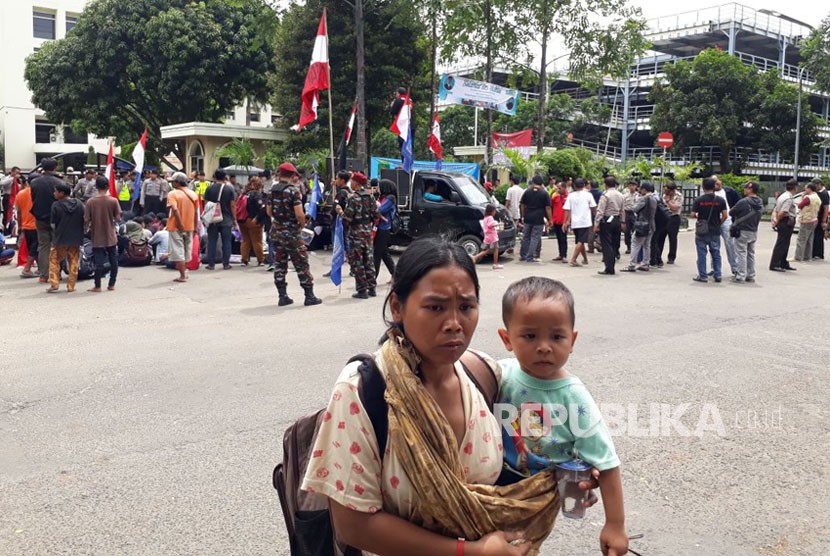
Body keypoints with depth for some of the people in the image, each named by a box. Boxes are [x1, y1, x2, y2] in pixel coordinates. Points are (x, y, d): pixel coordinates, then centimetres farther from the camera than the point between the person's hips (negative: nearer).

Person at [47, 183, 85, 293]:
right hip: (76, 239, 2)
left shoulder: (56, 205, -10)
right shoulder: (79, 204, -1)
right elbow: (84, 221, 4)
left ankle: (54, 285, 6)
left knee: (54, 260, 12)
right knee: (74, 263, 10)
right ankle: (71, 286, 10)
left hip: (60, 239, -2)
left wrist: (58, 231, 13)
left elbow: (53, 224, -7)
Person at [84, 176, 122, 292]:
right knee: (113, 260, 12)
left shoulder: (90, 202, -8)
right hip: (110, 236, 0)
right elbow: (118, 218, -6)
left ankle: (97, 286, 7)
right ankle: (111, 284, 18)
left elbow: (86, 220, -7)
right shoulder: (113, 201, -8)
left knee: (98, 262, 3)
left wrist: (92, 221, 13)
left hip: (97, 237, 0)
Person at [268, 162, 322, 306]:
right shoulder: (293, 190, -14)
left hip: (276, 231, 6)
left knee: (279, 264, 10)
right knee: (301, 264, 2)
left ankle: (283, 297, 12)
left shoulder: (272, 190, 6)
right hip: (291, 233, -6)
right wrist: (302, 224, -2)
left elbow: (269, 211, 15)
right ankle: (309, 296, 6)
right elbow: (299, 214, -20)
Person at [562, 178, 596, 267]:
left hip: (574, 222, 4)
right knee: (580, 241, -6)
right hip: (585, 222, -4)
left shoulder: (570, 196, 3)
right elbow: (593, 208, 0)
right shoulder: (588, 195, -3)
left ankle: (585, 259, 29)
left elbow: (567, 210, -1)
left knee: (580, 242, 17)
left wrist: (566, 222, 3)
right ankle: (573, 259, -18)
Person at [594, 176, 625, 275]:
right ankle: (611, 268, 16)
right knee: (614, 244, 12)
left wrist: (596, 224, -13)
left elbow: (600, 211, -15)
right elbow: (622, 210, 13)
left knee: (607, 245, -4)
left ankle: (609, 269, -6)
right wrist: (622, 222, 22)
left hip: (606, 221, -7)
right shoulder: (620, 195, 9)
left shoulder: (605, 195, -12)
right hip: (617, 221, 7)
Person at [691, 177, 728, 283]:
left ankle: (703, 276, 7)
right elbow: (725, 215, -4)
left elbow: (693, 214, -7)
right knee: (716, 254, 13)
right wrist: (719, 224, 12)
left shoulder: (699, 200, -8)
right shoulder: (720, 200, -3)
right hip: (715, 231, 2)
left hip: (701, 231, -2)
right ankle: (717, 275, 13)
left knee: (702, 254, 5)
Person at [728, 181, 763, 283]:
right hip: (754, 232, 7)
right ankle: (751, 276, 21)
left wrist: (736, 217, 9)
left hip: (742, 231, -7)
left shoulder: (744, 202, -19)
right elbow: (758, 217, 14)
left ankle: (740, 277, -3)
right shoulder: (760, 204, 6)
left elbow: (731, 212, -11)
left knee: (741, 254, -3)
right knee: (751, 254, 15)